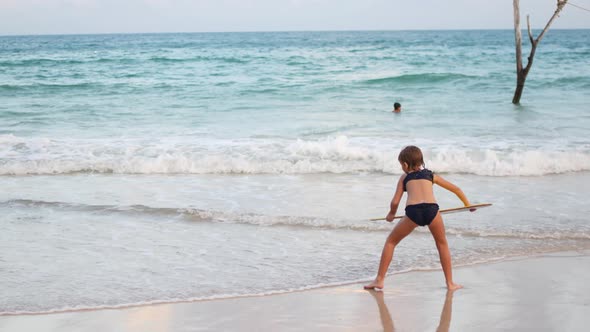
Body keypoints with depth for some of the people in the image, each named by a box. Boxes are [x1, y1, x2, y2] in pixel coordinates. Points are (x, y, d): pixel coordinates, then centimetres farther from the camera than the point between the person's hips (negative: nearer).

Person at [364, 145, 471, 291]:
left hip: (413, 212, -1)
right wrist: (467, 204, 48)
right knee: (442, 244, 26)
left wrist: (391, 214, 36)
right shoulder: (431, 175, 28)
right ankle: (450, 282, 24)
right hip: (431, 209, 1)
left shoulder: (404, 177, 23)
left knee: (391, 241, 19)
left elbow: (395, 202, 15)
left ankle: (379, 280, 15)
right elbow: (456, 189, 33)